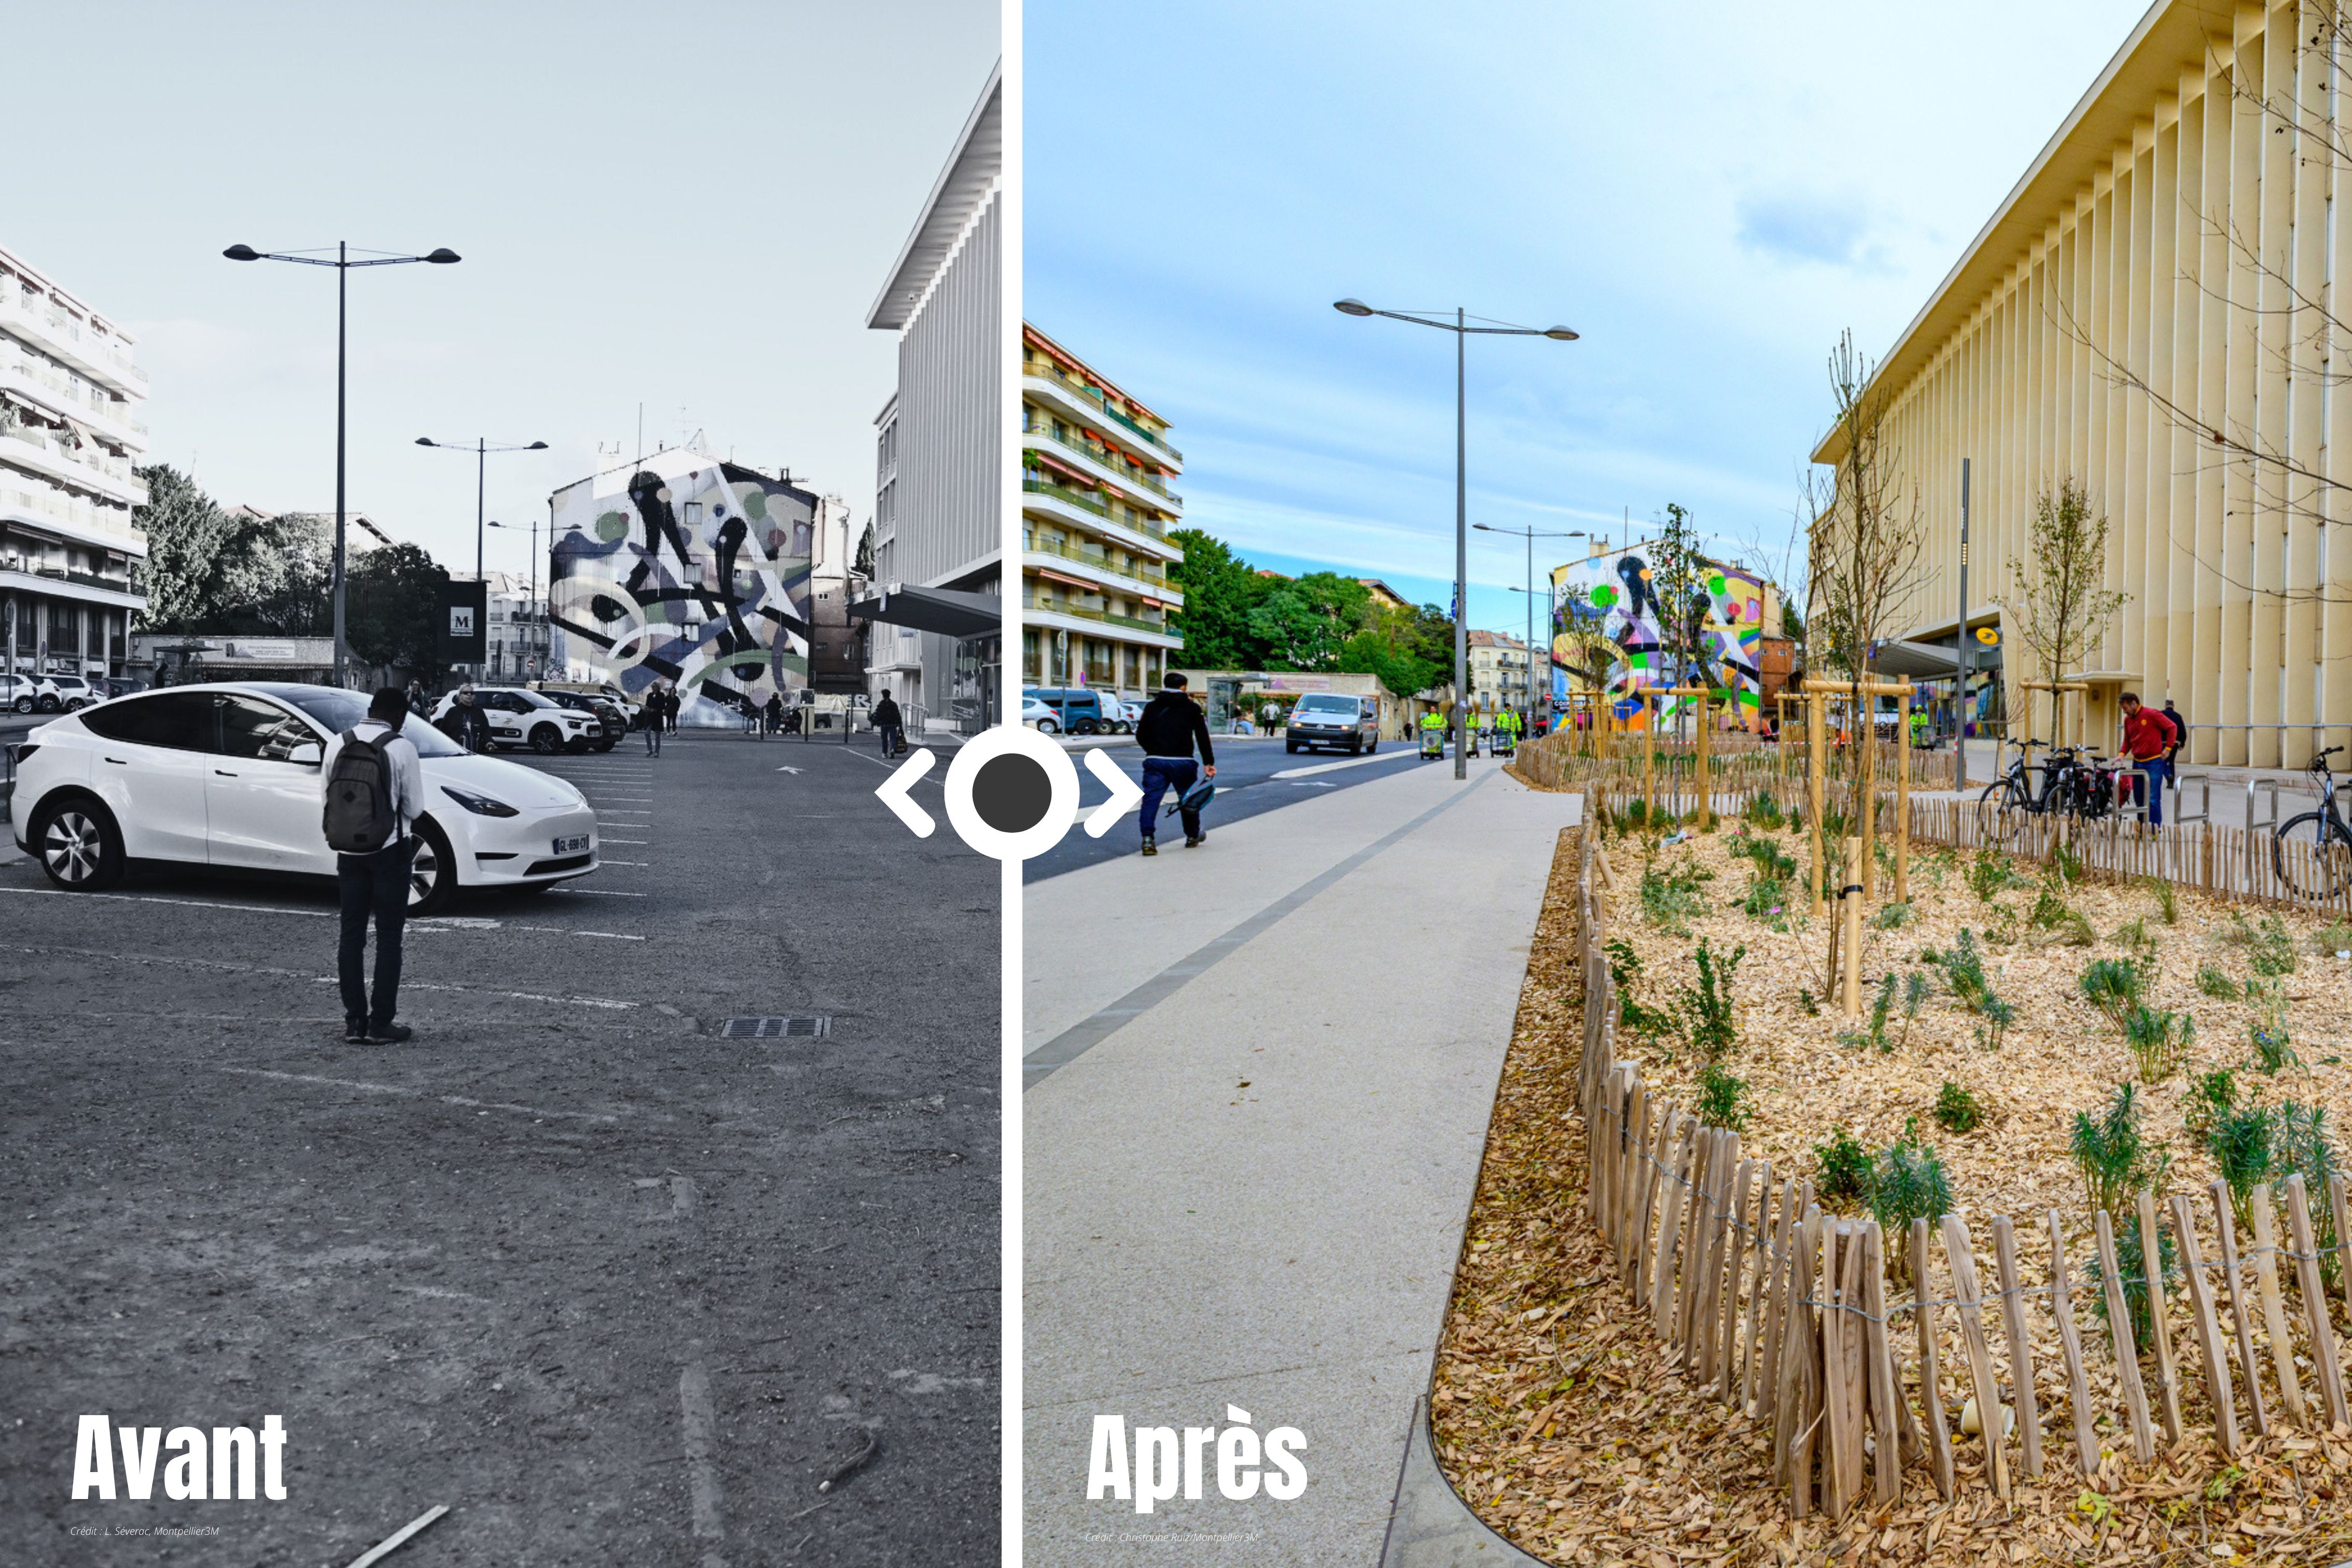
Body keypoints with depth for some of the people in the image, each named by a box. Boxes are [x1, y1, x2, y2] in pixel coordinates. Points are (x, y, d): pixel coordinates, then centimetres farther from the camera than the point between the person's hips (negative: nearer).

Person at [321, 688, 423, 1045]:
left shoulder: (337, 745, 1)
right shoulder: (401, 748, -11)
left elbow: (327, 795, 6)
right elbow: (414, 807, -6)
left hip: (347, 851, 4)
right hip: (389, 851, -4)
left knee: (352, 935, 11)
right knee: (388, 937, 3)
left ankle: (354, 1021, 13)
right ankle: (380, 1024, 3)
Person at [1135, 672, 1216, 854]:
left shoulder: (1152, 707, 9)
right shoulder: (1192, 708, 4)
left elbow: (1140, 736, 12)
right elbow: (1203, 737, 0)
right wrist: (1209, 763, 3)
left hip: (1155, 761, 1)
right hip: (1182, 762, -1)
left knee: (1151, 799, -2)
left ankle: (1148, 838, -19)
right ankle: (1193, 837, 31)